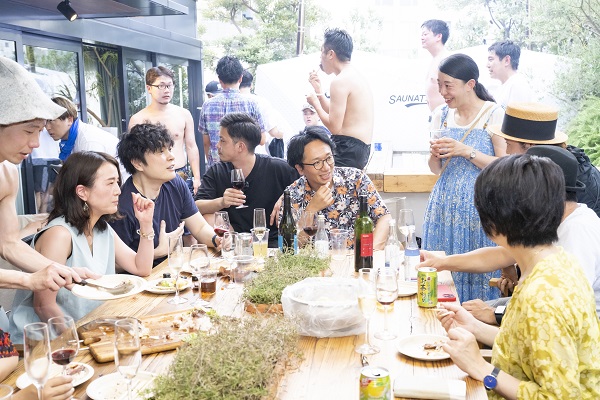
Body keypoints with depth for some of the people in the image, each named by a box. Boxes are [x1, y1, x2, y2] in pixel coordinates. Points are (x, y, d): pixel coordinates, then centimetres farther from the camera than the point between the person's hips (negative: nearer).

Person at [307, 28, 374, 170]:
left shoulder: (340, 81, -13)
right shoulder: (357, 76, 18)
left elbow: (335, 127, -17)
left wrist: (315, 103, -3)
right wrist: (319, 90, 21)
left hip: (347, 150, -10)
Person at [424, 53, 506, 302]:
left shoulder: (494, 114, -6)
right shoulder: (441, 115, 9)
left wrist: (466, 151, -17)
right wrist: (435, 154, -7)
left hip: (479, 206, -4)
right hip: (445, 205, 5)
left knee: (478, 271, 0)